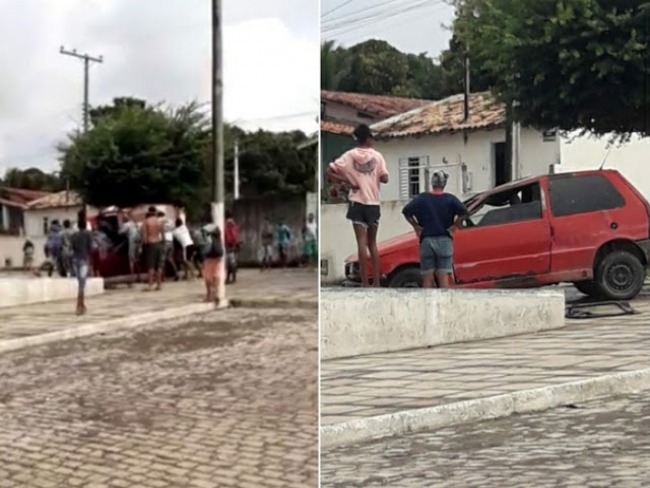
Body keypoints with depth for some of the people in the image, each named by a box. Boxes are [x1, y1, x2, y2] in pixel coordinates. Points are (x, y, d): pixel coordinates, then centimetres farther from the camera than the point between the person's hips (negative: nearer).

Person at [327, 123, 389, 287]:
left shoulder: (349, 155, 0)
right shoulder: (377, 156, 0)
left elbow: (329, 172, -6)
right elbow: (384, 178, -5)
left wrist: (348, 182, -2)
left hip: (357, 202, -1)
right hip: (373, 203, 1)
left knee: (362, 242, -2)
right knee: (372, 242, 12)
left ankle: (365, 283, -6)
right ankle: (376, 282, 12)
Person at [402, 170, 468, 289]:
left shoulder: (422, 198, 3)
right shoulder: (450, 199, 0)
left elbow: (406, 211, -6)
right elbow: (463, 211, -14)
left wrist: (416, 226, 2)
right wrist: (454, 226, -4)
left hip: (426, 240, 0)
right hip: (444, 240, 0)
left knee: (427, 279, 4)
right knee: (444, 278, 0)